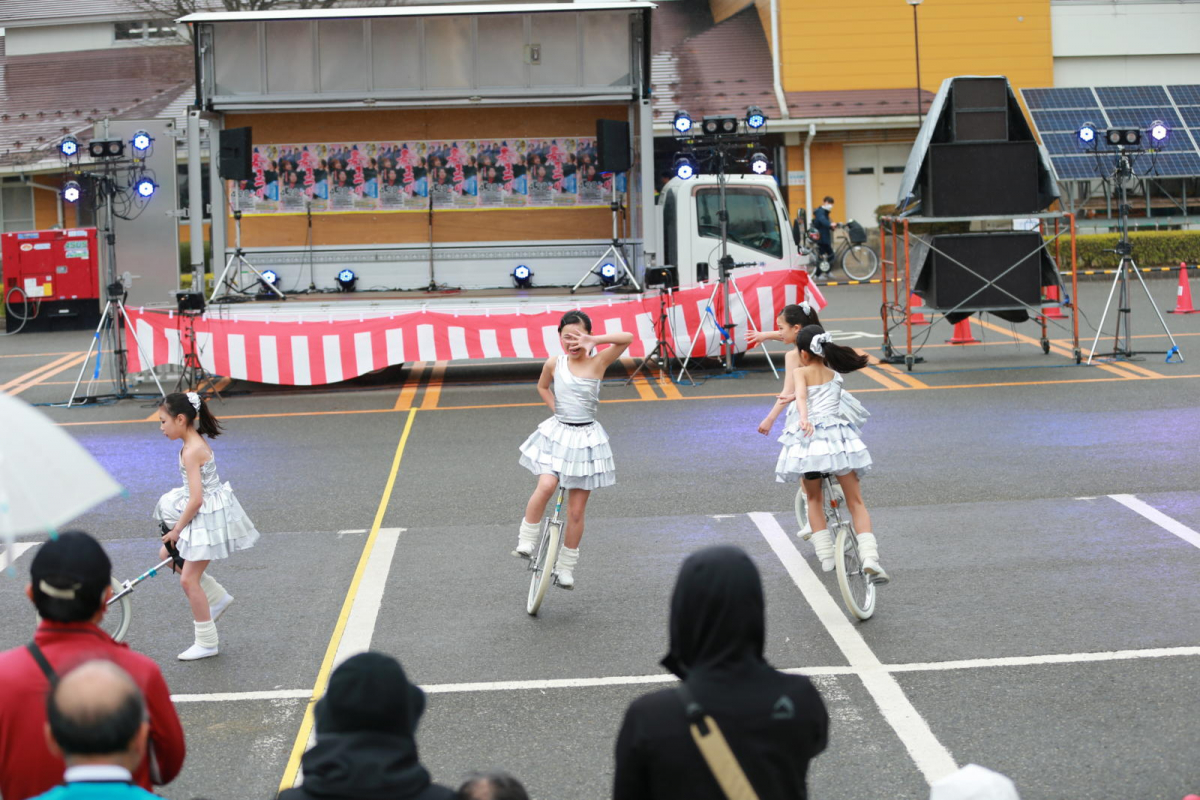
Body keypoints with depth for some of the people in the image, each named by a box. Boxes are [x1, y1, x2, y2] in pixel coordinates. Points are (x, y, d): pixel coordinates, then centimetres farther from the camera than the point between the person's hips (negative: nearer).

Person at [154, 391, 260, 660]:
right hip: (206, 513, 10)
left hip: (208, 517, -10)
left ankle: (206, 643, 9)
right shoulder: (196, 442, 6)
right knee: (168, 553, 19)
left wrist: (177, 529, -13)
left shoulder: (191, 452, -23)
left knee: (189, 579, -1)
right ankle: (217, 597, 24)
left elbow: (196, 499, -25)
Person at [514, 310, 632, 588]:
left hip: (586, 438, 0)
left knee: (576, 511, 4)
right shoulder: (554, 364, -1)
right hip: (557, 433, 1)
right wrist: (556, 409, 7)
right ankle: (526, 539, -7)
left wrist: (593, 341, -23)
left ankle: (566, 567, 19)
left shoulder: (598, 363, -7)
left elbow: (627, 338, -20)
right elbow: (542, 387, 20)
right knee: (546, 485, -27)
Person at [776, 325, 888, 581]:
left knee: (813, 499, 21)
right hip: (838, 435, 2)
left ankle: (826, 555, 15)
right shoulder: (835, 375, 17)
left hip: (810, 438, -2)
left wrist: (803, 418, -34)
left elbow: (801, 396, -17)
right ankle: (869, 556, -14)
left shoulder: (800, 372, 3)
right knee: (856, 502, 4)